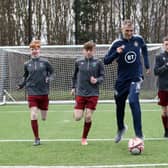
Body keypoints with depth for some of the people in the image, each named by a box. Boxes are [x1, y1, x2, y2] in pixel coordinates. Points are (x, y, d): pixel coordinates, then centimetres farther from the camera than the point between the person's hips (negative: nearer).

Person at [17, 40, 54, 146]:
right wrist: (21, 85, 0)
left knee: (44, 118, 7)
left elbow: (52, 72, 8)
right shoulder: (27, 64, 4)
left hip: (43, 93, 0)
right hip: (32, 93, 0)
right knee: (33, 116, -11)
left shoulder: (45, 62, -2)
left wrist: (48, 78, -12)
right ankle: (37, 139, 2)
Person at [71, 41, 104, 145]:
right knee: (77, 117, -6)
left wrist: (97, 80, -18)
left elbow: (102, 76, 1)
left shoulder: (98, 62, -2)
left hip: (93, 94, -1)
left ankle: (84, 138, 17)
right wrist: (73, 87, 16)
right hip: (80, 93, 1)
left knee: (88, 117, -2)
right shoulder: (78, 62, 3)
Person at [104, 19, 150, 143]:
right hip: (122, 79, 2)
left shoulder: (138, 39, -3)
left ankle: (139, 134, -22)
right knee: (120, 105, 13)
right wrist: (116, 53, -25)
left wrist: (147, 65, 19)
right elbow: (106, 61, -9)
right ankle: (121, 128, 43)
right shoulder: (117, 44, -8)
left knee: (133, 101, -24)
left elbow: (144, 49, 20)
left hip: (136, 77, -1)